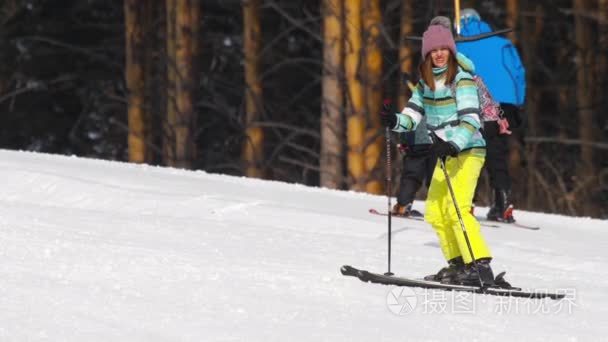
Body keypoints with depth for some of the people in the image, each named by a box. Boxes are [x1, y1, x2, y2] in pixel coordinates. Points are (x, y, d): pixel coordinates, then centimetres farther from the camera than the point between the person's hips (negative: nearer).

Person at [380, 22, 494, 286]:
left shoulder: (462, 80, -13)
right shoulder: (426, 81, 10)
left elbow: (470, 121, -21)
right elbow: (413, 115, 10)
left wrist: (453, 145, -35)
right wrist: (395, 122, -12)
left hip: (468, 151, -9)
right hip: (446, 154, 9)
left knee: (457, 208, -21)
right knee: (435, 212, 10)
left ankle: (480, 267, -25)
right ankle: (459, 264, 17)